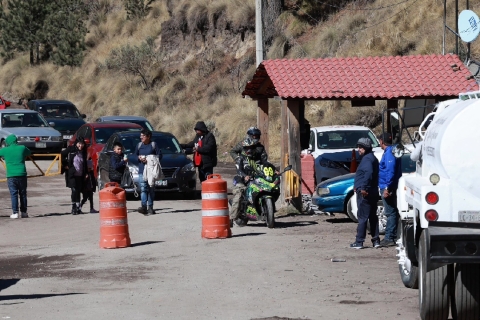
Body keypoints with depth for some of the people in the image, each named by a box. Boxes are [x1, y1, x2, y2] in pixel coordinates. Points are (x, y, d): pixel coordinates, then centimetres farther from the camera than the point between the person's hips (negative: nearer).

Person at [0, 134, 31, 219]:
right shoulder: (22, 148, 4)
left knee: (13, 194, -1)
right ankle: (23, 212, 14)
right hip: (22, 174, 2)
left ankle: (15, 213, -7)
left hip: (11, 176, -2)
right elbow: (29, 152, 23)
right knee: (23, 193, 11)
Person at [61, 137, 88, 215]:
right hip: (72, 174, -5)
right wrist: (64, 165, -4)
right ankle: (73, 208, -5)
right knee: (74, 190, -10)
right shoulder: (70, 149, -5)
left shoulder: (83, 152, 11)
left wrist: (86, 173, 12)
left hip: (80, 175, 5)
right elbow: (61, 156, -2)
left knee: (78, 191, 7)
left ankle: (78, 208, 12)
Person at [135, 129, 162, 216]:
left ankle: (150, 207, 6)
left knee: (151, 189, 2)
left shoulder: (153, 145, 2)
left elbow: (159, 155, -2)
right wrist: (139, 158, -2)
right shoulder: (139, 145, 13)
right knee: (143, 188, -10)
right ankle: (144, 206, -19)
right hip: (141, 170, 2)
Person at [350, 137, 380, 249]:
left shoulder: (367, 159, -15)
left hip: (364, 193, -10)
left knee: (362, 217, -6)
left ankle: (359, 242, -4)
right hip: (372, 192, 10)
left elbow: (368, 173, -30)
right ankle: (376, 240, 15)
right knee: (372, 217, 12)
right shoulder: (372, 158, 18)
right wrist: (357, 185, 22)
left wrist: (363, 188, -30)